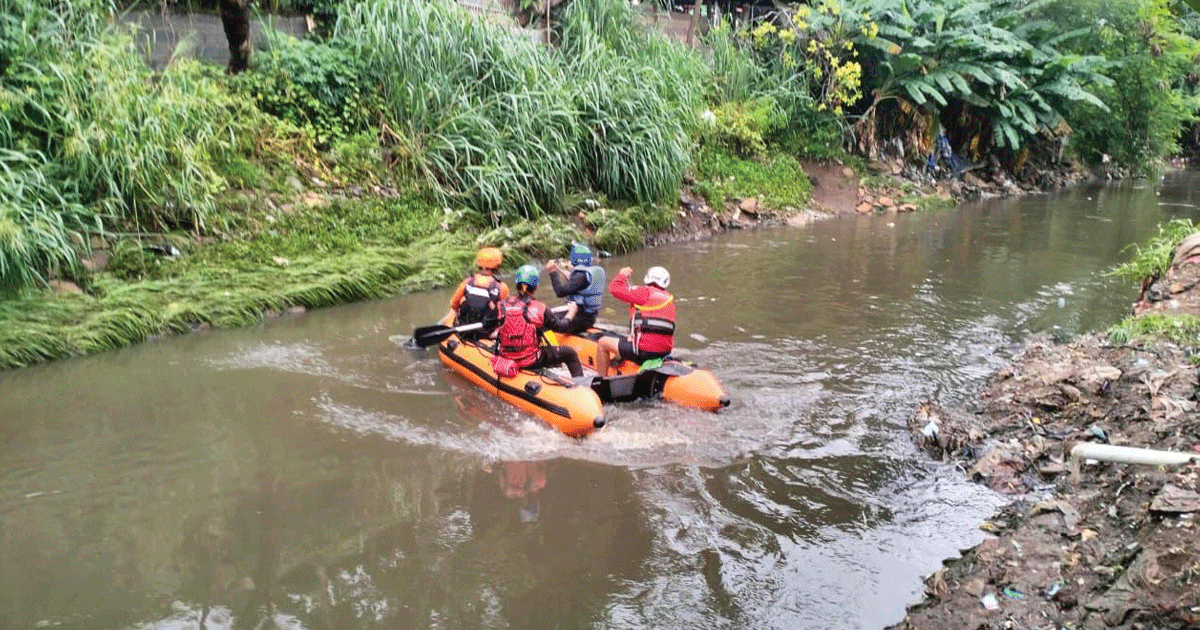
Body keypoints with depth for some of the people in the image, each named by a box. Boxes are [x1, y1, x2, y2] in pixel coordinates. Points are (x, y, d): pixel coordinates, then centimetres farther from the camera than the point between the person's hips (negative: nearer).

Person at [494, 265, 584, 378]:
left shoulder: (504, 305, -6)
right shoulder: (540, 309, -12)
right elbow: (561, 327, 0)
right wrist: (571, 312, 18)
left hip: (506, 360, 4)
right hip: (532, 362, -4)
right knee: (570, 353, 13)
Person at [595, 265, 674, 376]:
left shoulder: (646, 292, -7)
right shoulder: (669, 298, 13)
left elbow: (615, 289, -5)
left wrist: (622, 275, 14)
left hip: (644, 351, -8)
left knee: (603, 342, 8)